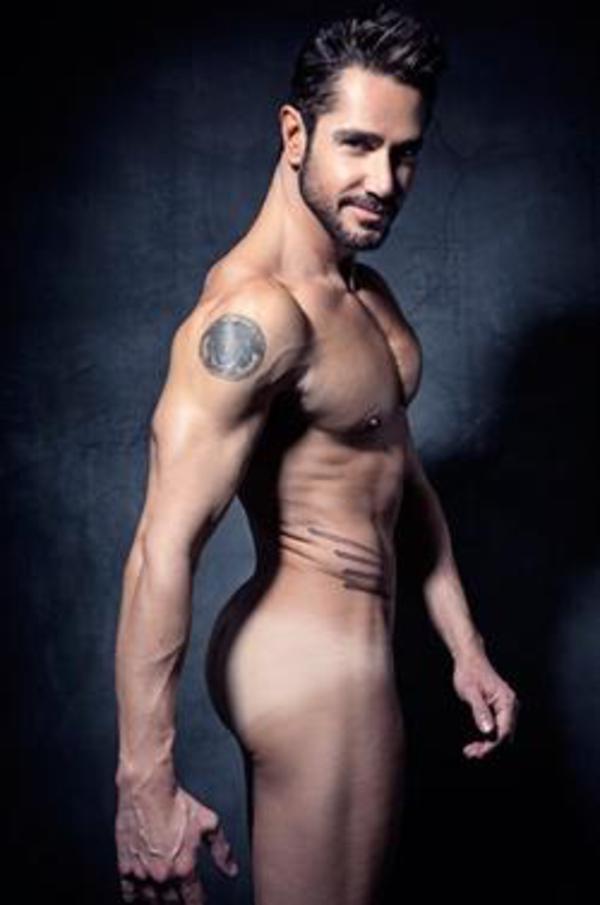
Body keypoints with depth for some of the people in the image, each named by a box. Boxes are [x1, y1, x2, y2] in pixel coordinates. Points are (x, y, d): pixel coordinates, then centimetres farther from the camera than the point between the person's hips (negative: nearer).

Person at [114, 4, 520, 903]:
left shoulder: (367, 293, 9)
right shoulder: (254, 313, -23)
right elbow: (164, 550, -28)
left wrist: (465, 647, 16)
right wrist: (147, 786, -27)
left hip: (327, 649, 10)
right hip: (318, 668, -10)